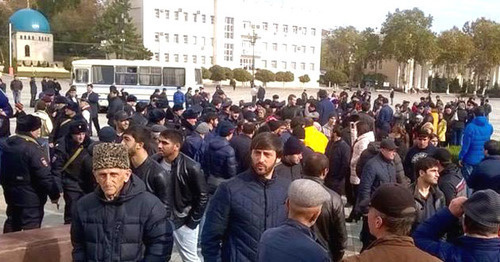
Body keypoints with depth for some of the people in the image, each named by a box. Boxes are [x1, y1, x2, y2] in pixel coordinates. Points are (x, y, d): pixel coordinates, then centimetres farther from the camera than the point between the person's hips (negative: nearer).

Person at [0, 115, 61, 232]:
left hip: (12, 195, 8)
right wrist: (55, 194, -12)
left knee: (11, 225, 22)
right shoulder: (33, 149, -23)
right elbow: (45, 176, -23)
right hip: (31, 198, -7)